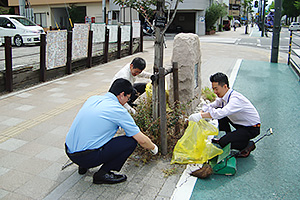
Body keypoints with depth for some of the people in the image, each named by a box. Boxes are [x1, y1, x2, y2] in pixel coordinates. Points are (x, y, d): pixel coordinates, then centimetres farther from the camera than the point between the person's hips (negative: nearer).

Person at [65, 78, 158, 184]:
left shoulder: (92, 99, 9)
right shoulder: (118, 110, -10)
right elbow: (142, 140, -4)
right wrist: (153, 148, 17)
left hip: (69, 151, 8)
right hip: (86, 157, -8)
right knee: (131, 141, -3)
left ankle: (83, 165, 23)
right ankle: (102, 174, 1)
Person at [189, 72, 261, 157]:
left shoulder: (235, 98, -32)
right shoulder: (223, 96, -4)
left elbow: (222, 113, -47)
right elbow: (211, 106, 5)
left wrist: (200, 116, -51)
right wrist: (201, 113, -14)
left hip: (252, 128, -9)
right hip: (240, 124, 9)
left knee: (224, 143, -20)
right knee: (218, 109, -4)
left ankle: (248, 145, 3)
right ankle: (229, 136, 9)